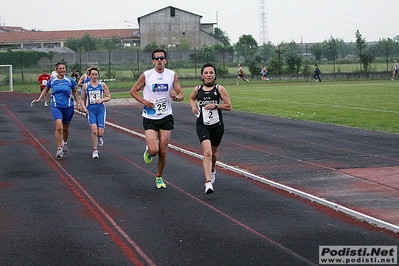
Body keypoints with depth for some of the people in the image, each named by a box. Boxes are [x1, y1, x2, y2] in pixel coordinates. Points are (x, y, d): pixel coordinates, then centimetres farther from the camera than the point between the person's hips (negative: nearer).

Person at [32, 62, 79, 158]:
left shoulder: (70, 80, 0)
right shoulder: (52, 81, 1)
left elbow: (74, 92, 14)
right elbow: (46, 90, 19)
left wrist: (78, 103, 13)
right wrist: (39, 99, 11)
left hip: (68, 107, 1)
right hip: (56, 107, -1)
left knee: (65, 128, 15)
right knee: (59, 127, -19)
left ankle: (65, 143, 44)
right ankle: (59, 149, -16)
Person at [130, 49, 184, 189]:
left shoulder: (172, 75, 0)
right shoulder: (146, 75, -6)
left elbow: (181, 95, 5)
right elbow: (133, 91, 6)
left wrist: (175, 97, -18)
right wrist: (143, 101, -9)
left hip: (166, 117, 2)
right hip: (150, 118, -2)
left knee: (163, 152, 3)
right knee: (154, 150, -16)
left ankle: (159, 178, 24)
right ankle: (148, 150, 22)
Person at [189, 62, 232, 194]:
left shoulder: (219, 89, -5)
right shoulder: (198, 89, 1)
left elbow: (228, 106, -3)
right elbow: (191, 98, 24)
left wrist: (215, 105, -17)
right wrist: (193, 106, 3)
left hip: (217, 125, 1)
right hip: (202, 125, -1)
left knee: (214, 152, 20)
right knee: (207, 152, -19)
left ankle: (212, 171, 52)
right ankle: (208, 182, -25)